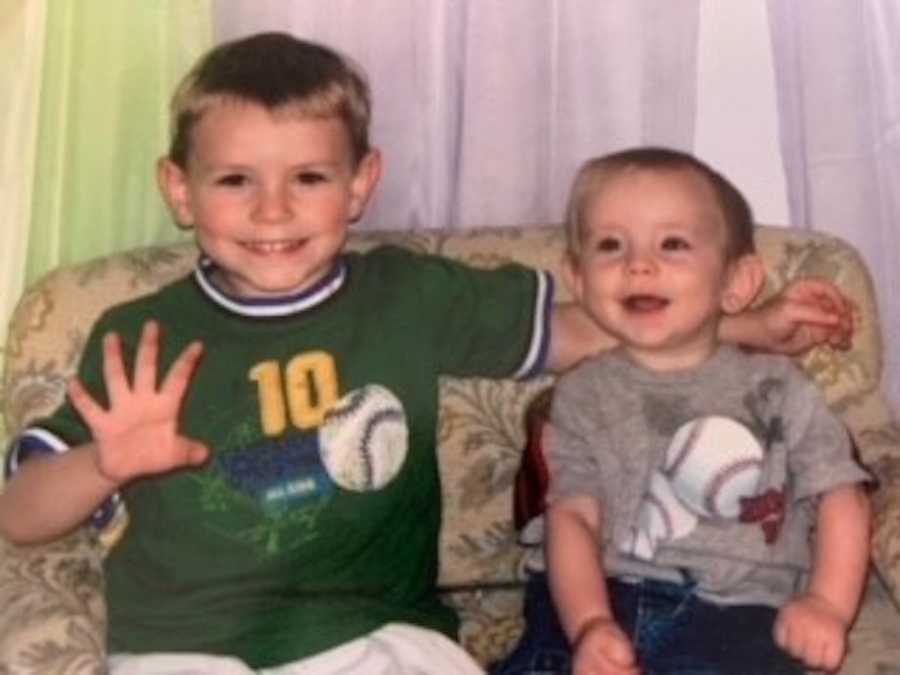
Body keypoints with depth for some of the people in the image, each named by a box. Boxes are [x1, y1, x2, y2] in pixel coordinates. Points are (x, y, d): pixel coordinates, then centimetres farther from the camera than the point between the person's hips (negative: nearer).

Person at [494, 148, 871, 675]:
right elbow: (573, 517, 1)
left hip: (738, 616, -1)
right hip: (613, 603, 1)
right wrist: (588, 625, -16)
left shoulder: (773, 385, 9)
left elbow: (840, 494, 8)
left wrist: (828, 604, -8)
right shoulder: (585, 394, 10)